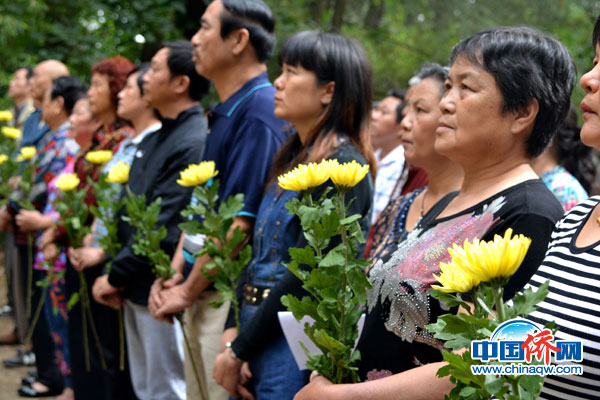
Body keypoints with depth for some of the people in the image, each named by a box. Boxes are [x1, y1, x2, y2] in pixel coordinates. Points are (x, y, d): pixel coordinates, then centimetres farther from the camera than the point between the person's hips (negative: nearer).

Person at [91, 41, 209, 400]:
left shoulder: (194, 144, -20)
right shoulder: (156, 138, 12)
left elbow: (164, 229, -24)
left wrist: (116, 277, -15)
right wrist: (116, 273, 7)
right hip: (137, 288, 9)